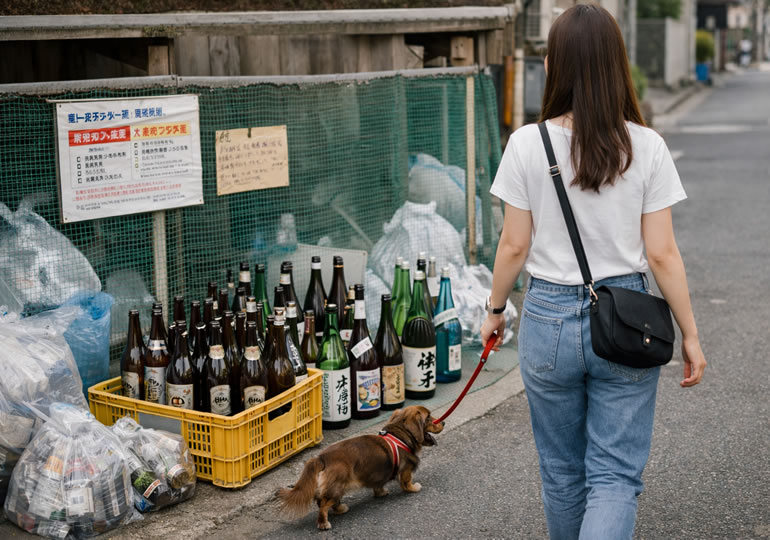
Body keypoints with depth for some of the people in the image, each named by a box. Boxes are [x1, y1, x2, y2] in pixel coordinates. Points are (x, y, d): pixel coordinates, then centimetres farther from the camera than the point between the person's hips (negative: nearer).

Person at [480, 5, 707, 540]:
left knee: (562, 471, 20)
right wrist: (690, 335, 4)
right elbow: (662, 254, -6)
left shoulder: (527, 144, -8)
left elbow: (514, 246, -3)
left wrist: (495, 309, 13)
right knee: (616, 475, 7)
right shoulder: (647, 148, -8)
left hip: (548, 319, 1)